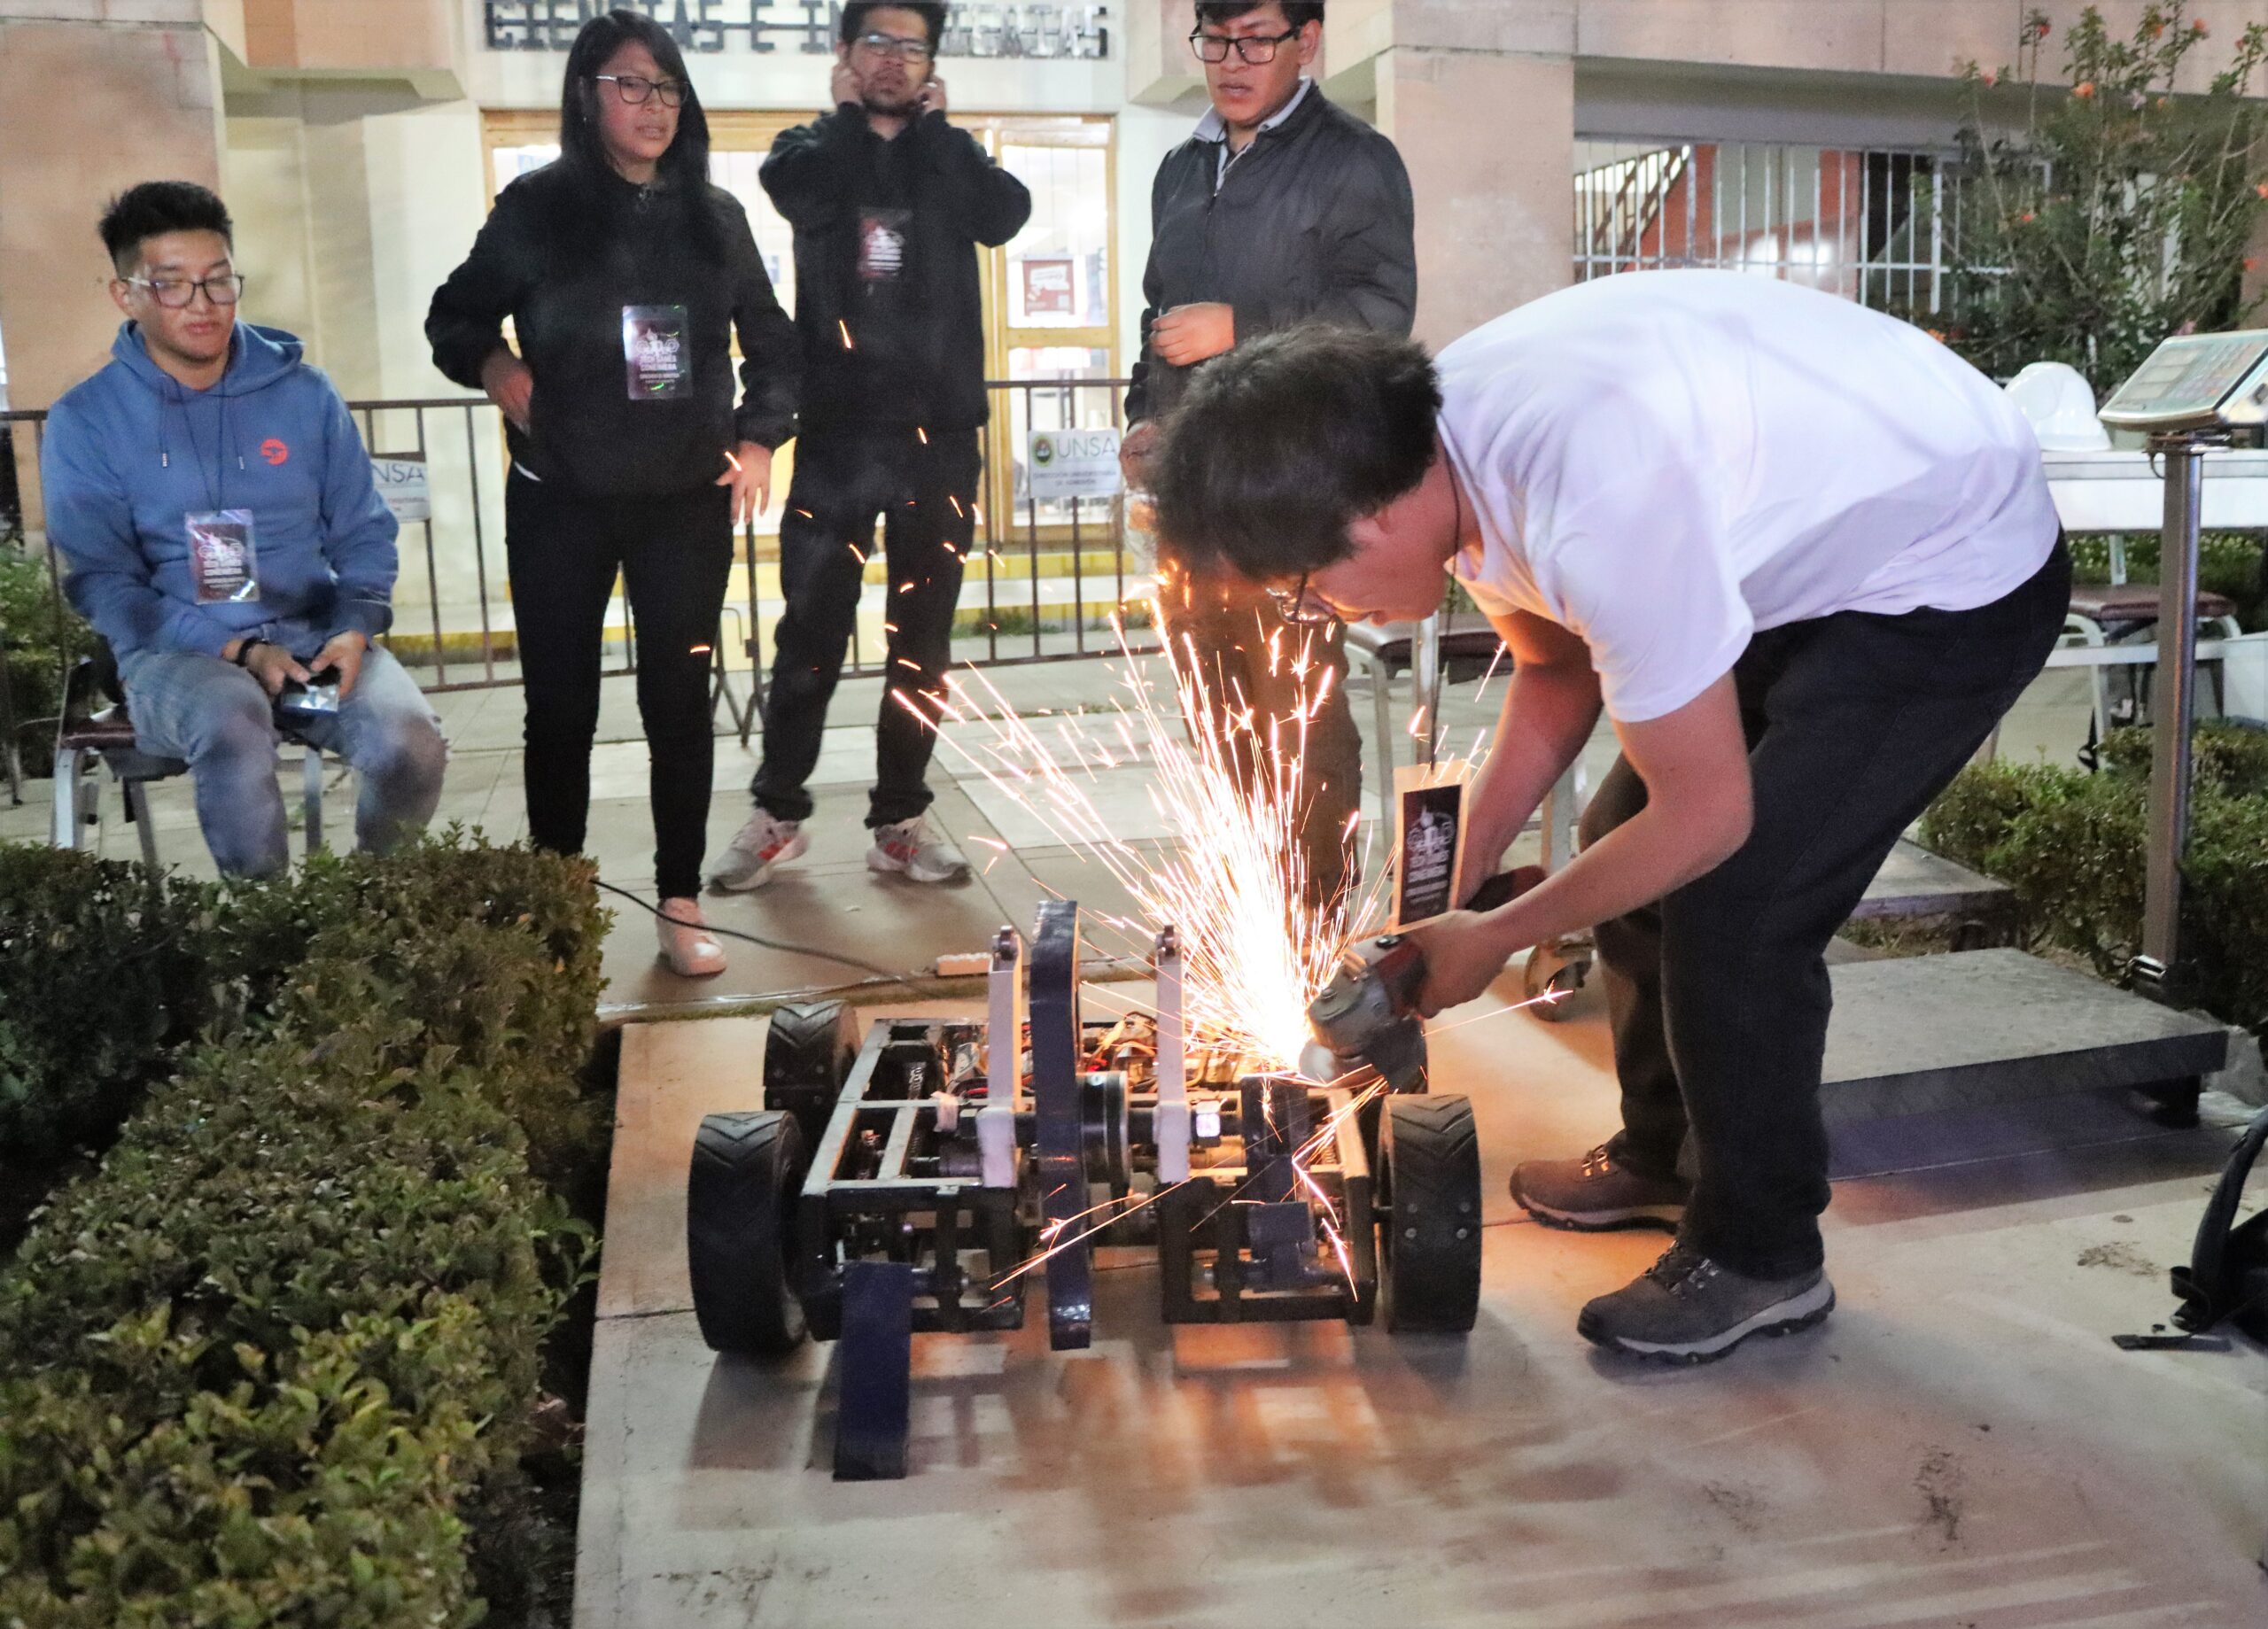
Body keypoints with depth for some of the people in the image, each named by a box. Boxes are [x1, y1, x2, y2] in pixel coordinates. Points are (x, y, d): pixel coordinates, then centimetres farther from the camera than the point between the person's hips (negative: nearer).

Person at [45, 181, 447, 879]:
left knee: (412, 742, -28)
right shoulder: (85, 422, -1)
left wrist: (355, 629, -11)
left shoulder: (303, 393, 6)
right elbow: (102, 582, -4)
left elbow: (363, 533, 9)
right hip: (176, 652, -2)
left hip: (315, 636, 2)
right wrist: (235, 650, -17)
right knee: (233, 720, -38)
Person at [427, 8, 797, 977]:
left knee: (680, 701, 3)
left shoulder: (715, 216, 5)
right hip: (560, 504, -1)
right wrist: (493, 364, -11)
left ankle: (681, 905, 13)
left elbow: (771, 342, 13)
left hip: (687, 503, 1)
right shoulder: (537, 208, -1)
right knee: (560, 704, 6)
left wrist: (758, 437, 1)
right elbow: (455, 315, 8)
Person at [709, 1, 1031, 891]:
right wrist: (850, 112, 0)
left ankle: (900, 819, 17)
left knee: (922, 637, 6)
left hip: (940, 433, 2)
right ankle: (777, 814, 16)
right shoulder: (812, 147, 8)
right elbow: (801, 192, -17)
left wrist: (932, 123, 0)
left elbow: (1004, 213, -11)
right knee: (810, 630, 2)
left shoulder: (951, 155, 11)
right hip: (837, 432, -1)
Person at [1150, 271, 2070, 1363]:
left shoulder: (1593, 504, -38)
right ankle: (1661, 1156, 30)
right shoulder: (1438, 450, -10)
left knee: (1733, 911, -12)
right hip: (1822, 539, 9)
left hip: (1962, 572, -9)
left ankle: (1761, 1259, 9)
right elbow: (1558, 668, 7)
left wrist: (1494, 938, -14)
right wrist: (1458, 880, 1)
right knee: (1627, 848, 10)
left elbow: (1707, 815, -27)